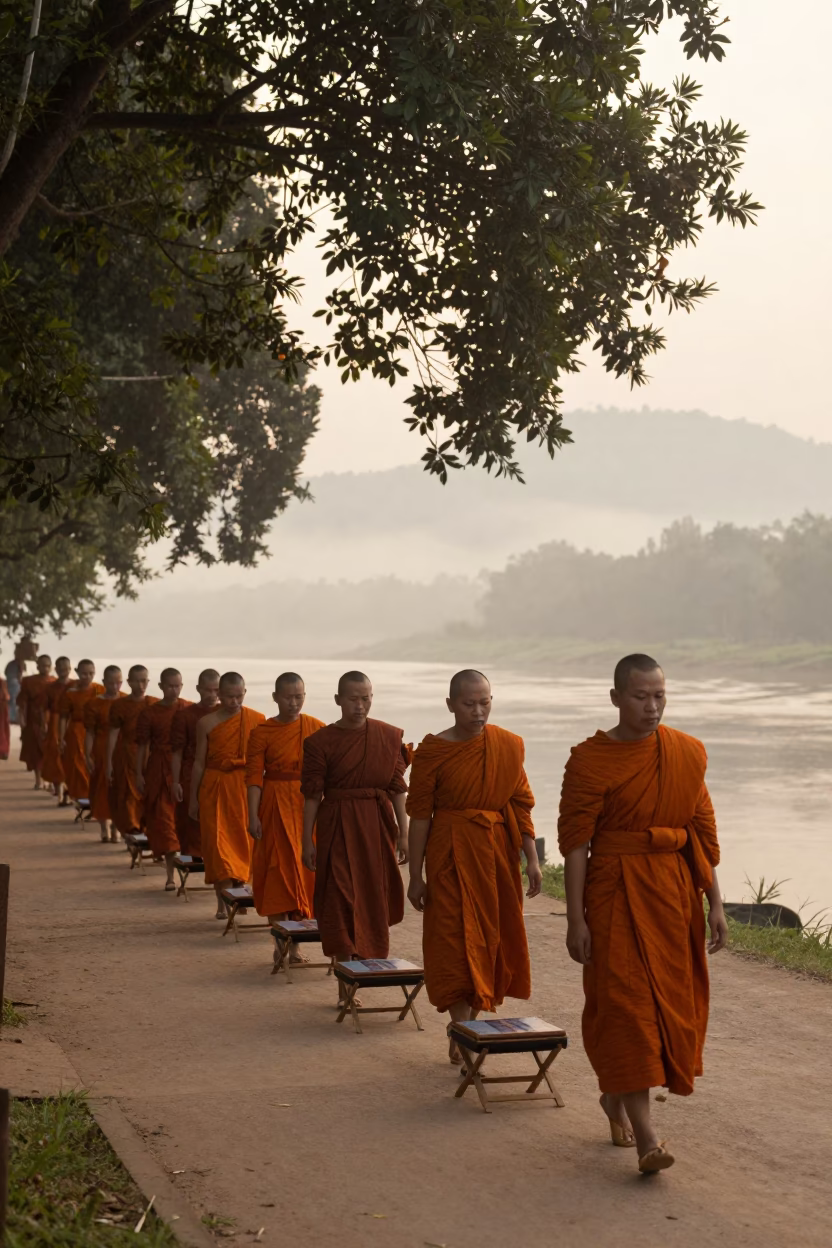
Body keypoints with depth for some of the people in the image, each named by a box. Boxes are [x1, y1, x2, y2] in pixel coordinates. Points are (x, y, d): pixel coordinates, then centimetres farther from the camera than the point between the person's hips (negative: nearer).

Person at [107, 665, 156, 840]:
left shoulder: (155, 705, 5)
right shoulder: (119, 705, -1)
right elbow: (113, 734, -1)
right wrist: (109, 764, -4)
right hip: (127, 755, -2)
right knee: (129, 794, -1)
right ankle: (130, 829, 8)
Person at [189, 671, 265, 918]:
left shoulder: (257, 720, 1)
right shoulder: (207, 723, 0)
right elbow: (199, 762, 5)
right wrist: (193, 799, 6)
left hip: (245, 786, 1)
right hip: (215, 788, 0)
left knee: (242, 840, 3)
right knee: (217, 843, -5)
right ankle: (224, 898, -4)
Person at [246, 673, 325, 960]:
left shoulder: (317, 729, 2)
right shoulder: (262, 732, -2)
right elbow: (254, 776, -4)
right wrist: (253, 815, -11)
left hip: (308, 805, 1)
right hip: (275, 807, -1)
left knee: (304, 868, 2)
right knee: (277, 868, 1)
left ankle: (294, 942, 10)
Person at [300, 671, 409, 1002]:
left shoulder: (390, 737, 3)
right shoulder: (321, 741, -4)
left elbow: (398, 788, 6)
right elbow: (311, 794, -2)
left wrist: (403, 833, 4)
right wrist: (307, 840, -5)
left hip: (379, 825, 3)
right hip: (338, 826, -3)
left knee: (376, 898, 9)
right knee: (341, 900, -4)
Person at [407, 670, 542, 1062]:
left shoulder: (509, 745, 2)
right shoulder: (432, 751, -7)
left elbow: (521, 803, 7)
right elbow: (419, 815, -4)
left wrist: (531, 858, 1)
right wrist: (416, 876, -4)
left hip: (498, 853, 4)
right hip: (452, 854, -4)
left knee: (493, 938, 9)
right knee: (457, 940, -5)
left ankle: (470, 1026, 24)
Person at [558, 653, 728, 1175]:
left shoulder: (689, 754, 5)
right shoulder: (590, 760, -8)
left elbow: (704, 831, 10)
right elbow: (574, 840, -8)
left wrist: (715, 903, 7)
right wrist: (576, 918, -11)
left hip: (675, 891, 5)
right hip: (616, 892, -5)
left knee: (670, 1000, 10)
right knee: (625, 1001, -8)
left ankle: (616, 1096, 33)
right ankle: (646, 1135, -8)